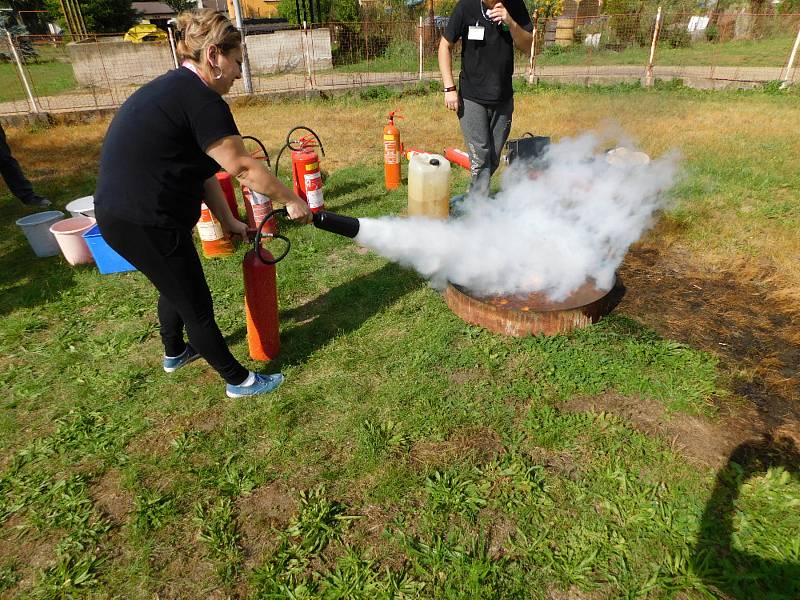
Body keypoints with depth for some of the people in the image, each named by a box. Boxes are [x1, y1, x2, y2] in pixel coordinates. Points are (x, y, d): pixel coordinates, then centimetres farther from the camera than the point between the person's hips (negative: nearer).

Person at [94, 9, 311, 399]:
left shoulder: (172, 88, 14)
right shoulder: (201, 99, -17)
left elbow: (202, 169, 12)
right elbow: (242, 168, -19)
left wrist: (228, 221, 12)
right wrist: (291, 200, -8)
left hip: (120, 215, 10)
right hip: (146, 226, -10)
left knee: (175, 287, 28)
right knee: (196, 305, 4)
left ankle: (174, 353, 52)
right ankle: (238, 381, 23)